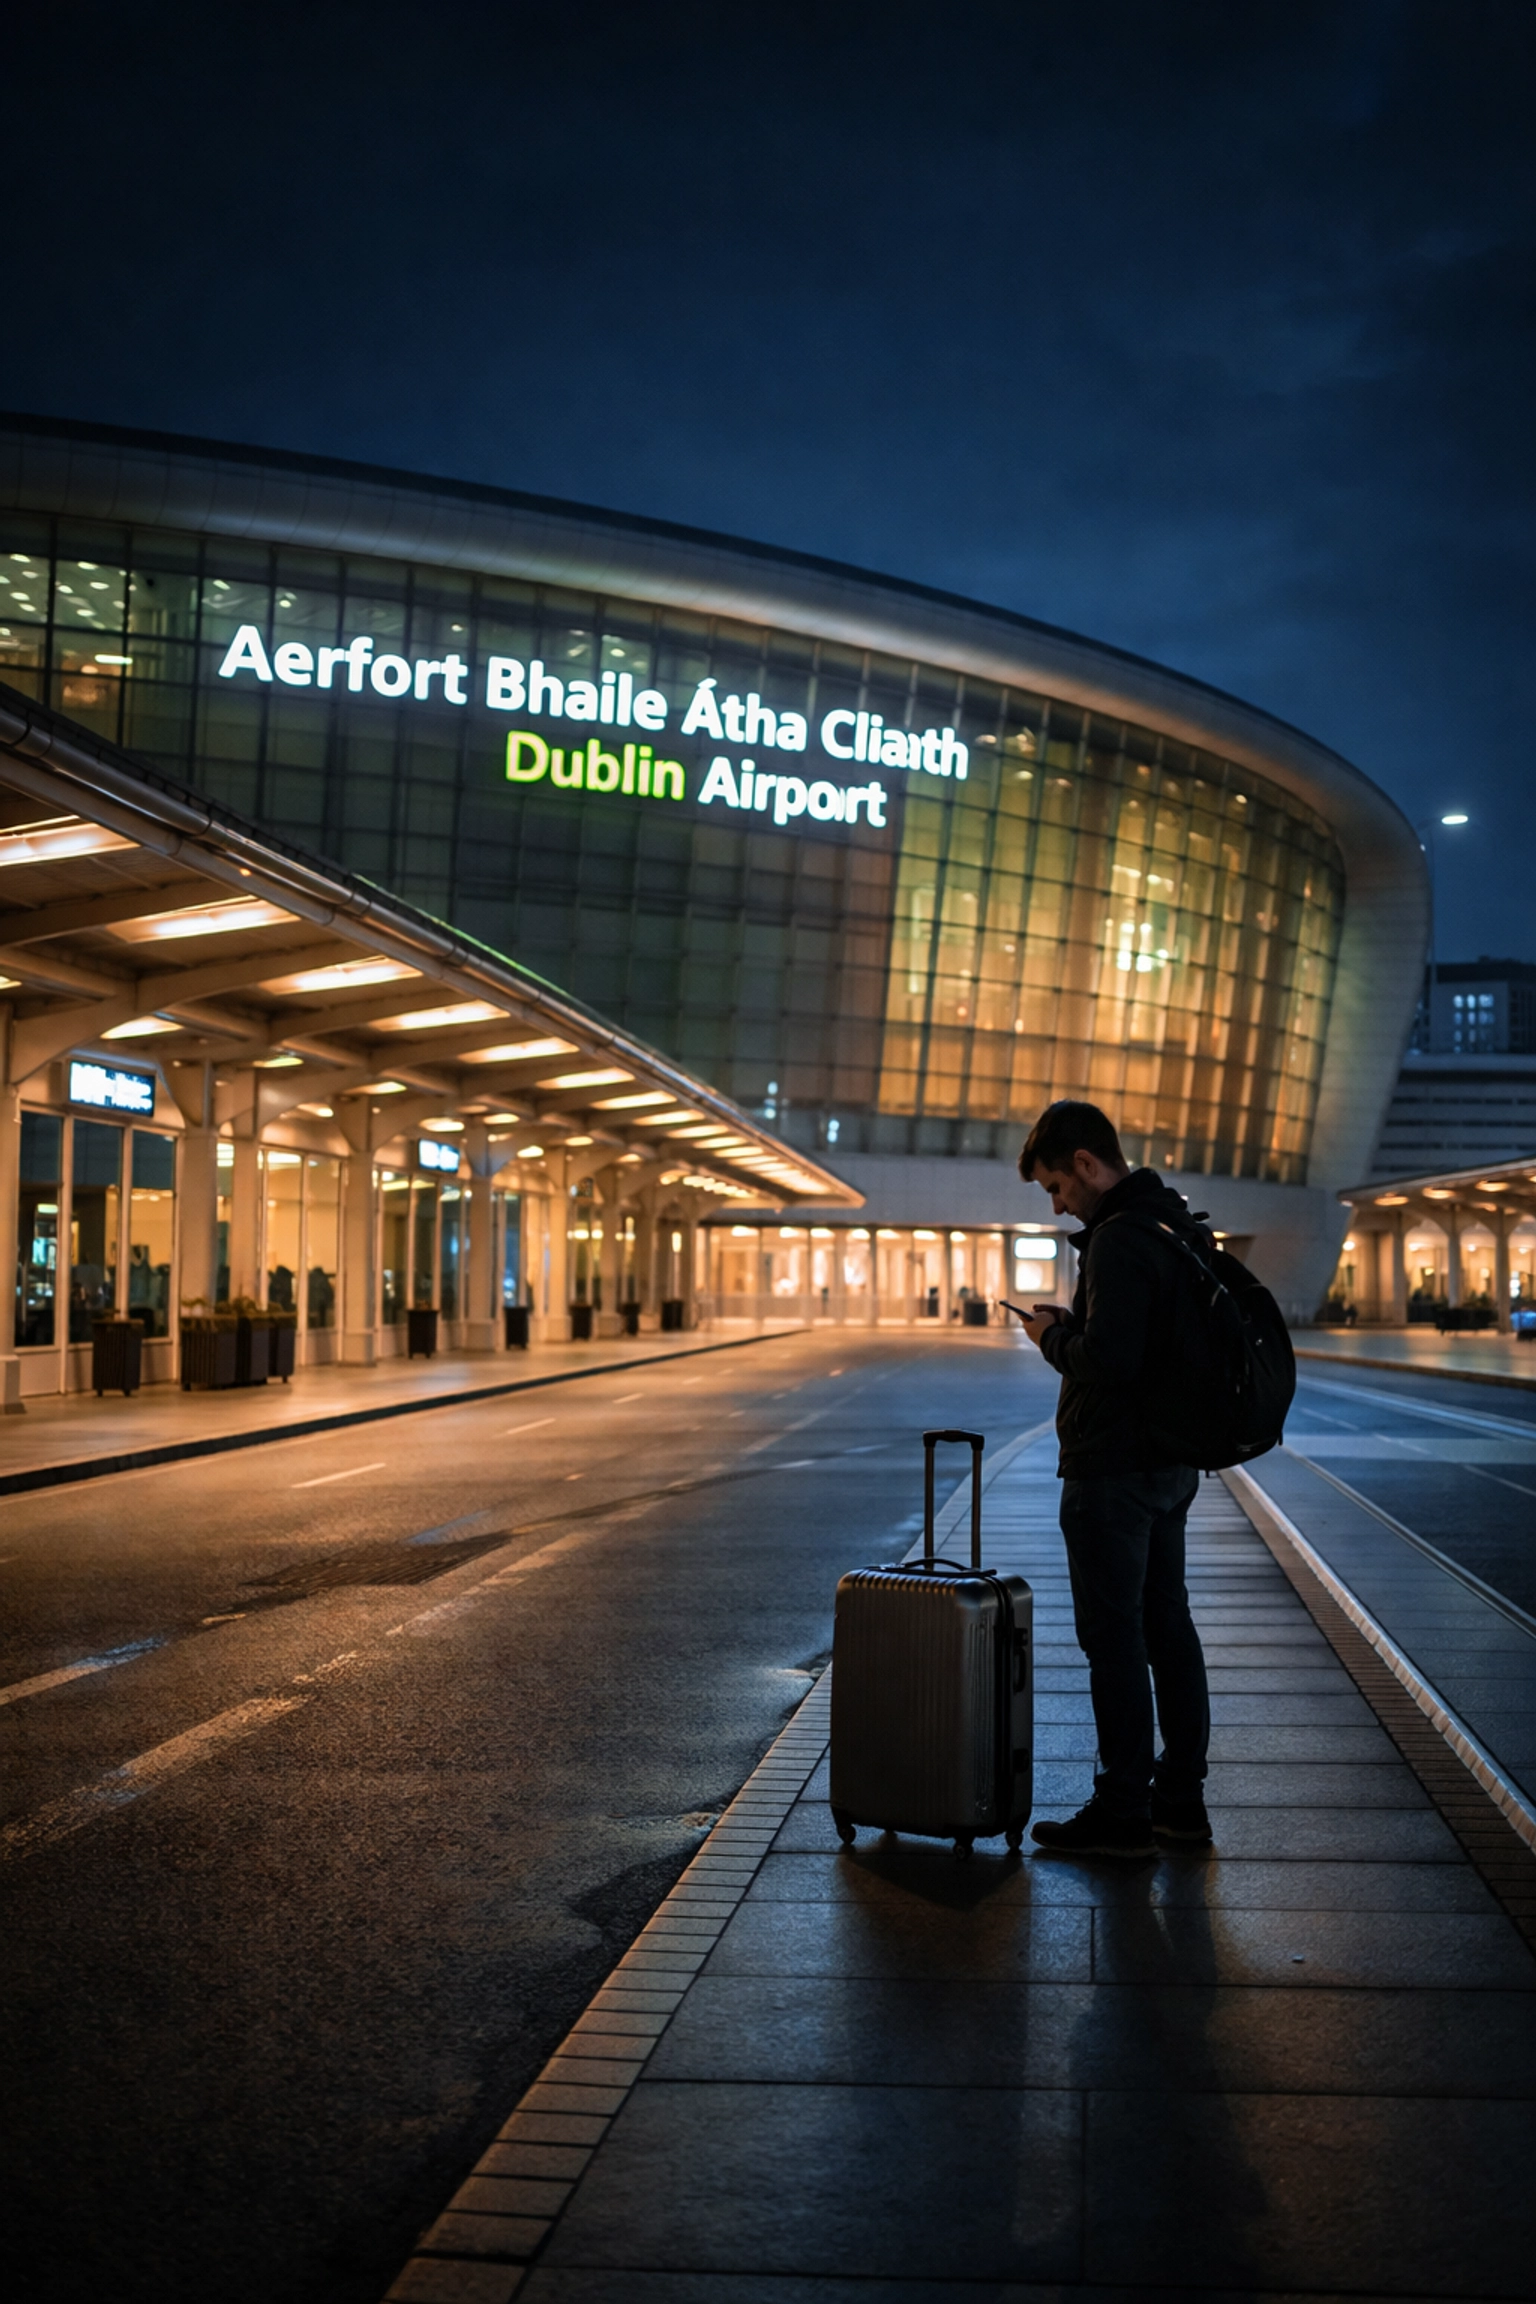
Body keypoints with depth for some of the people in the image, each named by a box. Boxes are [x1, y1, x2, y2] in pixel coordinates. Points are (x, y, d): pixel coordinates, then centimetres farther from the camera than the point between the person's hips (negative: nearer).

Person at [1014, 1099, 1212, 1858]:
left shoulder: (1119, 1237, -20)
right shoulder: (1177, 1226, 12)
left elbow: (1110, 1359, -28)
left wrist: (1053, 1339, -10)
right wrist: (1074, 1325, 10)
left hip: (1114, 1469, -10)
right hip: (1171, 1461, 10)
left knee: (1113, 1633, -1)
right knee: (1167, 1625, 14)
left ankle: (1124, 1810, 7)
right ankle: (1182, 1797, 23)